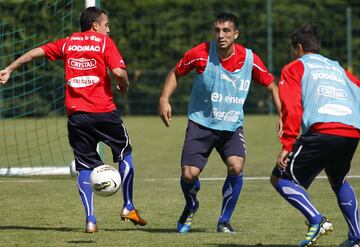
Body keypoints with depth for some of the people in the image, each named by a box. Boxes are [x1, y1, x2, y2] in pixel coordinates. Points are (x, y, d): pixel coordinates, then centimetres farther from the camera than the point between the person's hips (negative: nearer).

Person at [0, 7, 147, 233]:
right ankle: (129, 207, 17)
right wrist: (124, 86, 9)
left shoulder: (68, 43, 12)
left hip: (76, 113, 3)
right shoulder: (104, 42, 0)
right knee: (125, 153, 18)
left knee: (85, 167, 9)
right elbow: (119, 72, -13)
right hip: (104, 112, -3)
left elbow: (36, 52, 12)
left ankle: (90, 219, -3)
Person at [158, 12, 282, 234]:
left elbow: (271, 85, 4)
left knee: (236, 166, -23)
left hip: (232, 126, 1)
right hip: (201, 123, -1)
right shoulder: (201, 54, -13)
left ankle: (224, 220, -2)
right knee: (189, 174, -12)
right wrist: (164, 99, -9)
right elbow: (176, 73, 4)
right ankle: (190, 207, 26)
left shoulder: (249, 59, -9)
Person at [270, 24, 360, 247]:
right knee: (339, 181, 32)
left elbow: (292, 107, 2)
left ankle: (316, 221, -14)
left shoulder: (295, 67, 17)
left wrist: (287, 145, -2)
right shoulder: (337, 68, 33)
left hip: (322, 130, -6)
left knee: (280, 178, 5)